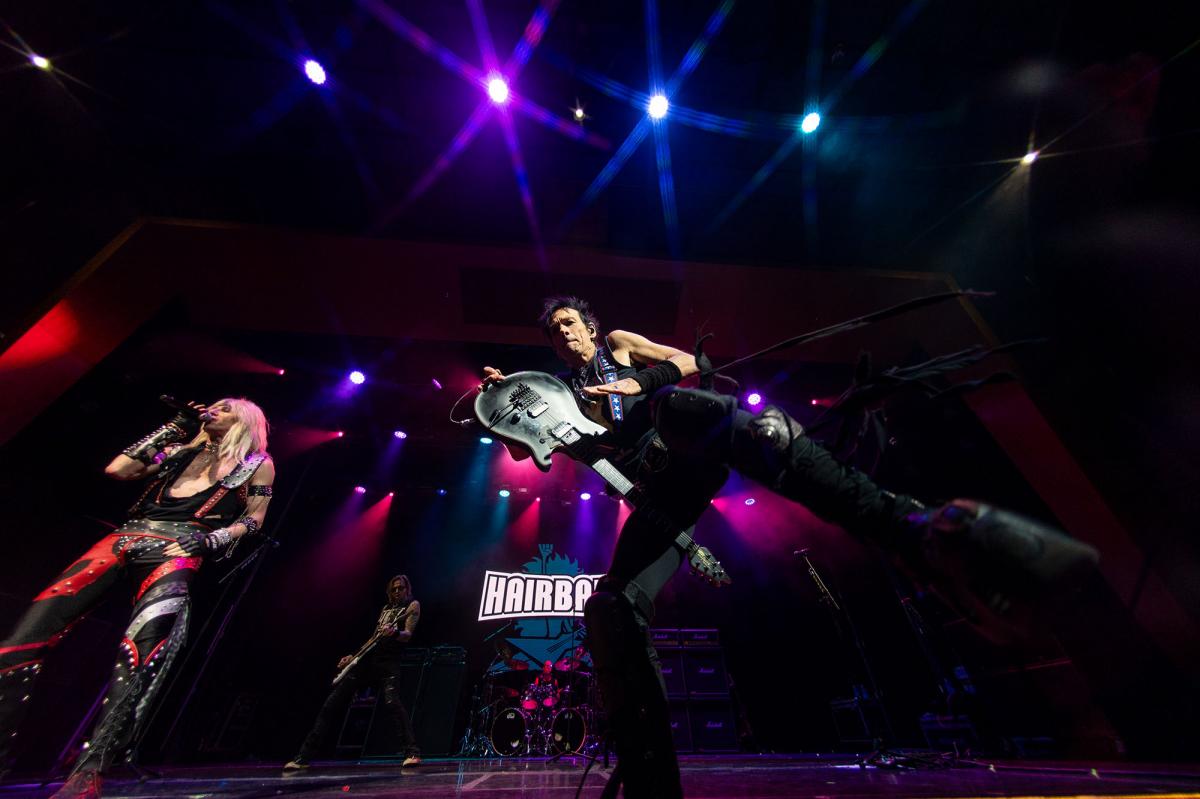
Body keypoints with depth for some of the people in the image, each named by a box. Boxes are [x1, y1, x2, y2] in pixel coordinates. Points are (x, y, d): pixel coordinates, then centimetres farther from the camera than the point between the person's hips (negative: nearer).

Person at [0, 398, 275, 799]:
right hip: (126, 537, 6)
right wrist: (172, 429, 15)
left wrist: (210, 539, -8)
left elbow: (253, 518, 7)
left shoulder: (257, 463, 11)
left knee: (138, 656, -24)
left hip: (177, 552, -5)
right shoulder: (181, 451, 25)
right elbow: (117, 470, 14)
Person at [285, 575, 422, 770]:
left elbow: (407, 635, -13)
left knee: (392, 702, -26)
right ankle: (304, 756, 20)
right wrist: (353, 656, 21)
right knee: (332, 703, 5)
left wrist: (394, 632, -35)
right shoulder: (386, 608, 21)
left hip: (388, 661, -7)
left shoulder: (412, 606, 0)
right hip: (366, 658, 8)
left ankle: (412, 753, -22)